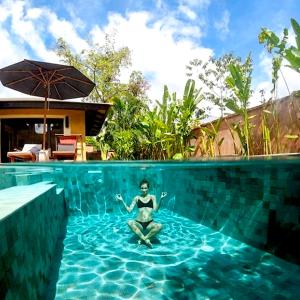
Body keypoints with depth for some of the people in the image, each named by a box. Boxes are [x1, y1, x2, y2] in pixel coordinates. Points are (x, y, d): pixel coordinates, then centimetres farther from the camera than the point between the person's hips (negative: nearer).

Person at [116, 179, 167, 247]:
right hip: (139, 223, 0)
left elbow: (155, 209, -6)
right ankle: (146, 240, -26)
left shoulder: (152, 197, 8)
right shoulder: (137, 198, 9)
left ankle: (143, 239, -17)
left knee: (159, 226, -32)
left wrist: (161, 199, -17)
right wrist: (122, 201, -4)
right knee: (129, 222, -33)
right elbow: (129, 210, 4)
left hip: (149, 223, 0)